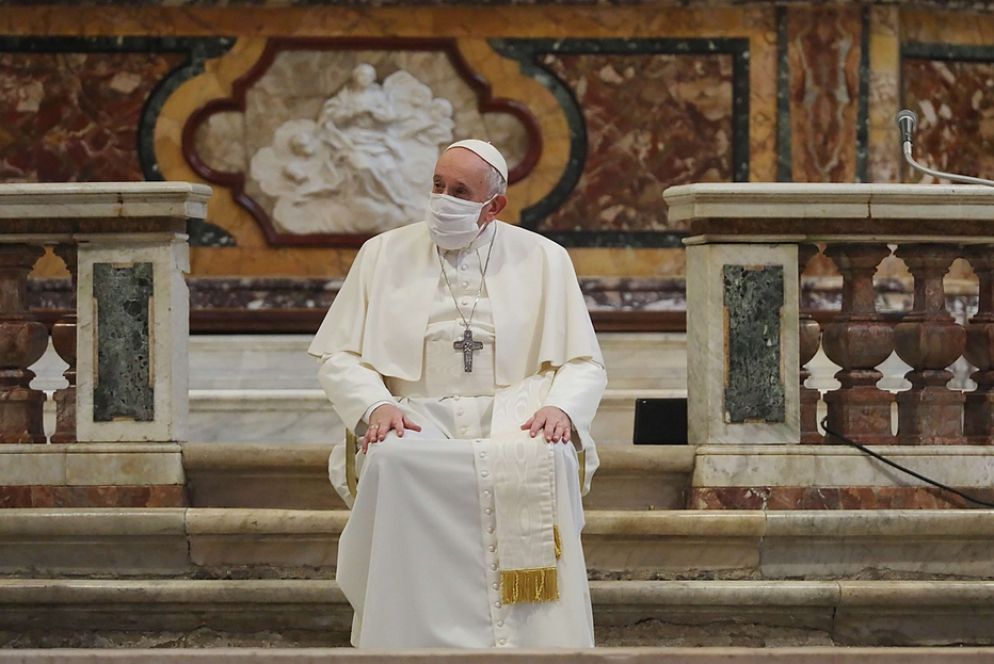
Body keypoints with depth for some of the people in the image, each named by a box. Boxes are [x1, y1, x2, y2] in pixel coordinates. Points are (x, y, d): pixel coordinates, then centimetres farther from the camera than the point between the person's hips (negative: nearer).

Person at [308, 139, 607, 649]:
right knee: (393, 461, -36)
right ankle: (412, 639, -29)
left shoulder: (543, 260, 11)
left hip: (513, 421, 0)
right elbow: (337, 356, 10)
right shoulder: (384, 255, 12)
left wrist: (561, 407, -13)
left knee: (547, 458, -36)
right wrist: (376, 405, -12)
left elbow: (584, 364, 10)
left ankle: (536, 644, -31)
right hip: (417, 421, 0)